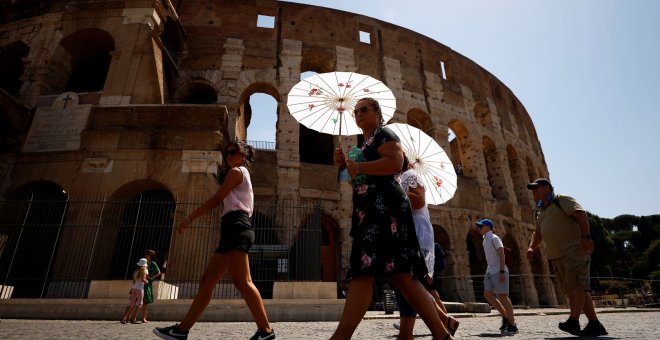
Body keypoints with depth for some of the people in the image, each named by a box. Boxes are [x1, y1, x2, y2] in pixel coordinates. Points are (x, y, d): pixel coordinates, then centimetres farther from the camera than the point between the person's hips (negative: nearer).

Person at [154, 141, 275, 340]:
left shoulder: (236, 171, 3)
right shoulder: (244, 176, 31)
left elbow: (216, 200, -3)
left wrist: (189, 218, 2)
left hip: (236, 227, -10)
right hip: (234, 229, 10)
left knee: (242, 281, -18)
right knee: (207, 281, 6)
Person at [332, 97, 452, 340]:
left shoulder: (382, 133, 4)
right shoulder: (366, 144, 31)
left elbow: (395, 163, -16)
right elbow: (361, 182, 30)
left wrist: (358, 167, -10)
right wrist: (345, 165, 16)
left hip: (382, 207, -10)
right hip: (375, 210, 10)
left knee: (362, 271, -17)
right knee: (400, 274, 5)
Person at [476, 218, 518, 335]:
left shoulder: (494, 238, -9)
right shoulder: (484, 240, 16)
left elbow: (501, 255, -16)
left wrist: (502, 271, -23)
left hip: (498, 271, -8)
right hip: (490, 271, 8)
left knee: (503, 296, -7)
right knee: (487, 294, 2)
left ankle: (512, 325, 1)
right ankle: (505, 316, 15)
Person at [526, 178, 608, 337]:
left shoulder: (562, 200, -1)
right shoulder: (538, 212, 20)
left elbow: (581, 214, -15)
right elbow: (538, 232, 26)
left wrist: (585, 236, -28)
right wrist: (531, 247, 9)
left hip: (575, 248, -8)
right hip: (556, 256, 8)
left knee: (576, 284, -17)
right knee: (572, 290, 6)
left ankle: (573, 322, -25)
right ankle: (595, 324, 12)